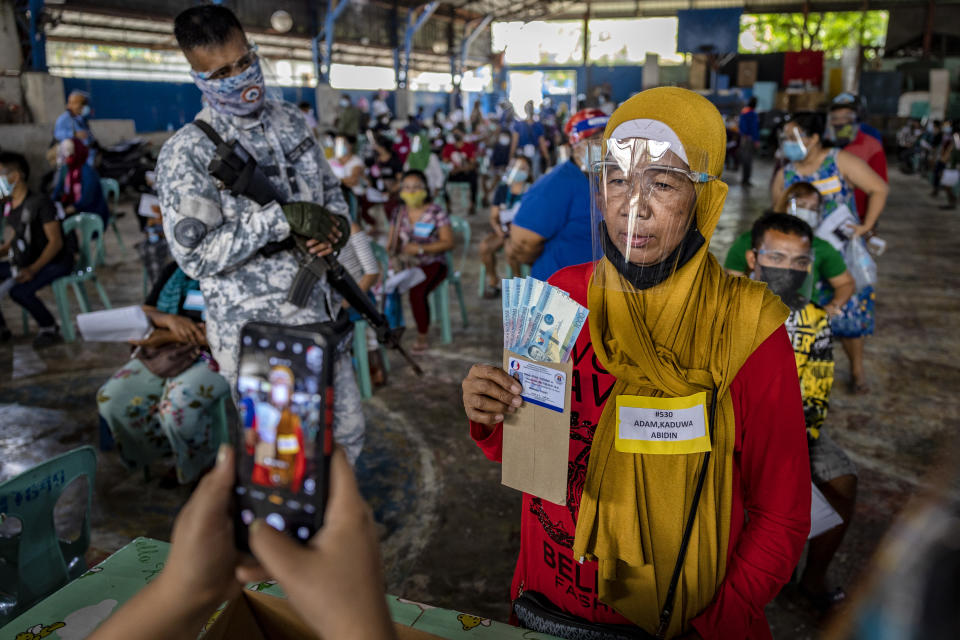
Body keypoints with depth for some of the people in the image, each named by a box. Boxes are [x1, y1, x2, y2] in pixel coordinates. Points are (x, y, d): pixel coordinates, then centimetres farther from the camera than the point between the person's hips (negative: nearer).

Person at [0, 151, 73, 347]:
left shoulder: (39, 203, -17)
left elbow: (56, 241, -19)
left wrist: (33, 269, -28)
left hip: (55, 262, -9)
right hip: (26, 261, 9)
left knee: (19, 291, -31)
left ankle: (50, 329, -7)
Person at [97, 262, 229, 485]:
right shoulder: (173, 270, 13)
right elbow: (145, 312, 12)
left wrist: (169, 336, -17)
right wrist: (170, 319, -13)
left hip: (215, 356, -7)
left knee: (177, 402, -34)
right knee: (111, 397, -13)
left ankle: (204, 466, -5)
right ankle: (169, 450, 5)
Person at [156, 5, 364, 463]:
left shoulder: (290, 121, 6)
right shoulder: (185, 156, -14)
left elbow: (330, 188, 17)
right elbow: (196, 255, -17)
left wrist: (333, 224, -7)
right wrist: (280, 220, -24)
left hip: (320, 311, 6)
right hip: (253, 332, -6)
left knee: (347, 432, 18)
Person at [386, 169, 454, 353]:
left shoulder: (436, 213, -3)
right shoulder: (399, 212, 11)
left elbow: (448, 242, -8)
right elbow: (392, 242, 14)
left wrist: (420, 249, -17)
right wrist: (391, 254, -10)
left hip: (432, 264, -4)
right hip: (405, 263, 4)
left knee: (416, 291, -32)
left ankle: (422, 338, -13)